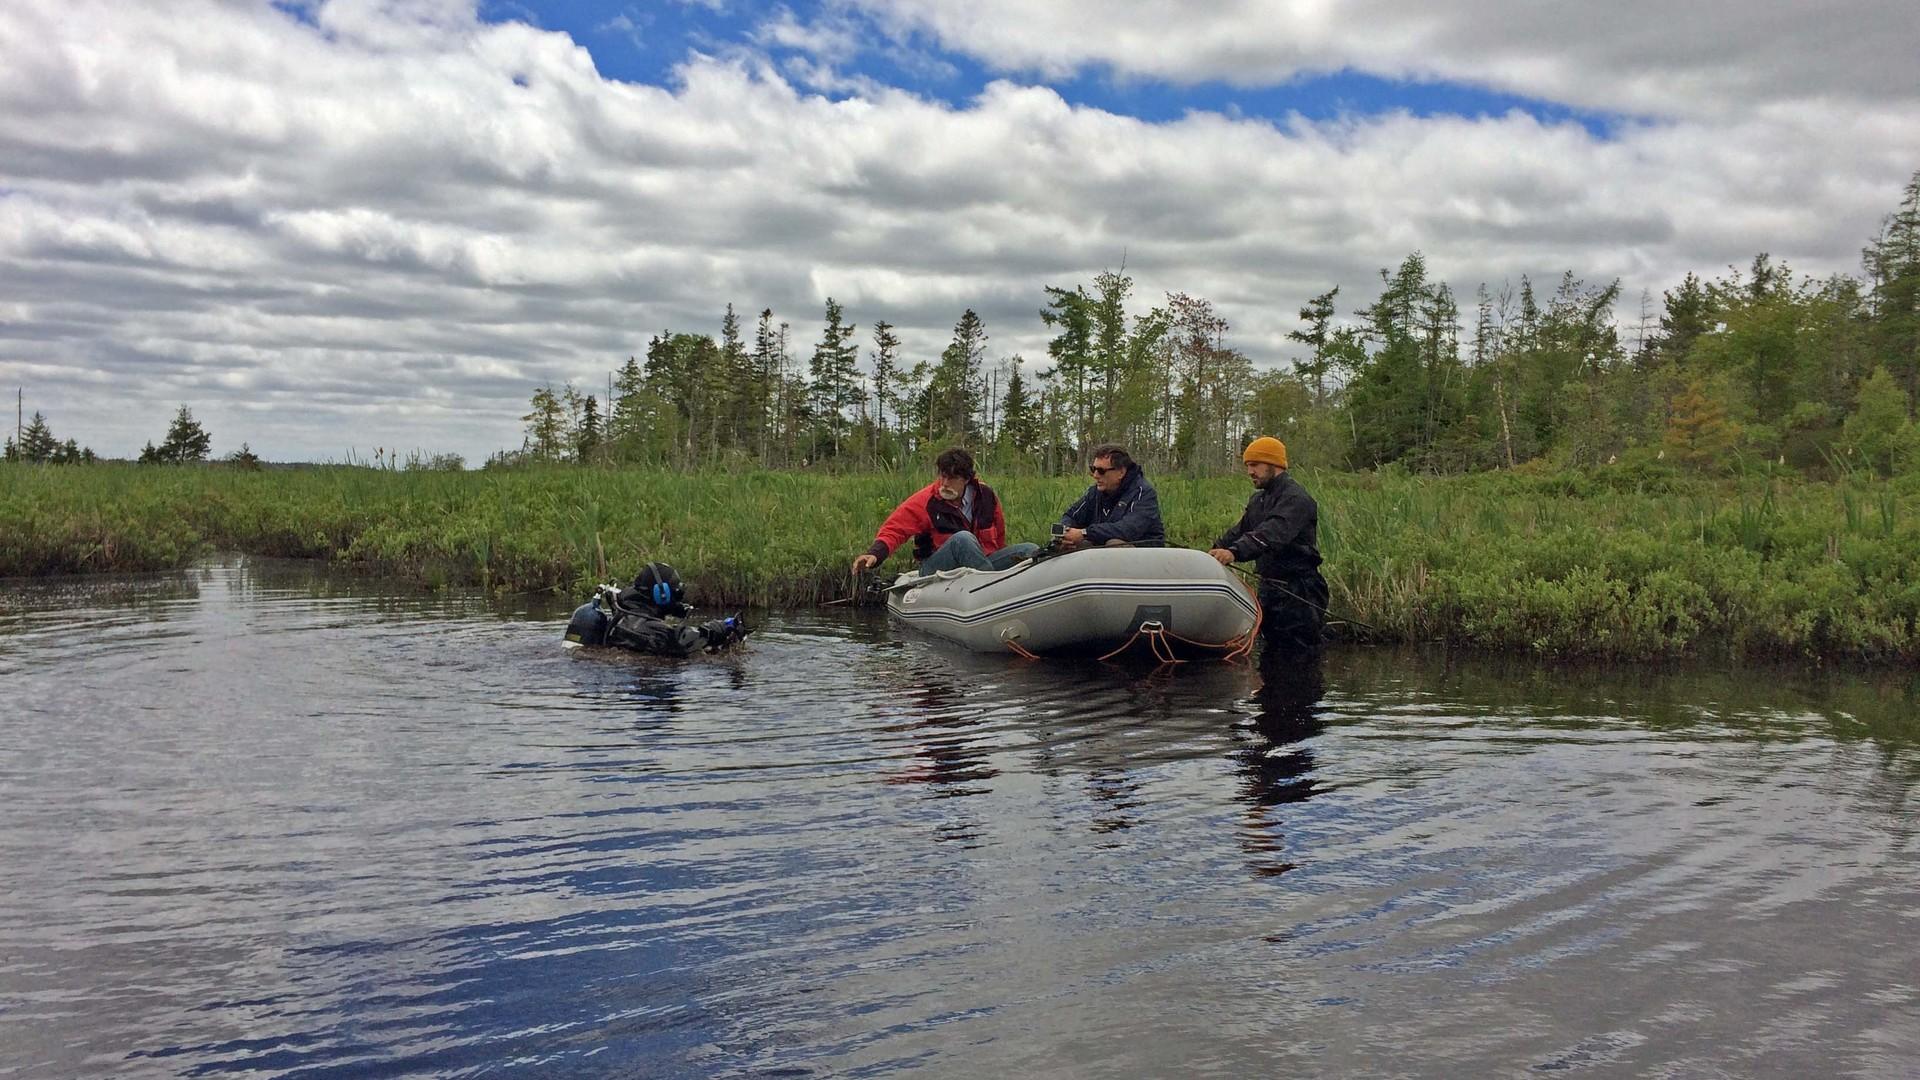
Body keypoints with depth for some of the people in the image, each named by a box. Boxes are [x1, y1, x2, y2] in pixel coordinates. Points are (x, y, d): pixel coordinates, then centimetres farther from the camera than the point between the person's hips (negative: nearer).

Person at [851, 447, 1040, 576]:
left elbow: (999, 535, 18)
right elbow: (893, 529, -10)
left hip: (981, 563, 5)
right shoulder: (926, 501, -8)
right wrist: (875, 554, -27)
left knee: (1031, 550, -12)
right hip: (936, 570, -4)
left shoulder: (986, 497, 3)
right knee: (963, 538, -35)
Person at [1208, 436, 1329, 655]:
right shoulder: (1258, 500, 16)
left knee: (1299, 654, -6)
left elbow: (1272, 534, -33)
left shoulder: (1295, 498, -17)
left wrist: (1235, 552, -47)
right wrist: (1214, 551, -3)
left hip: (1298, 592, -9)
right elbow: (1239, 531, 15)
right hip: (1269, 587, 9)